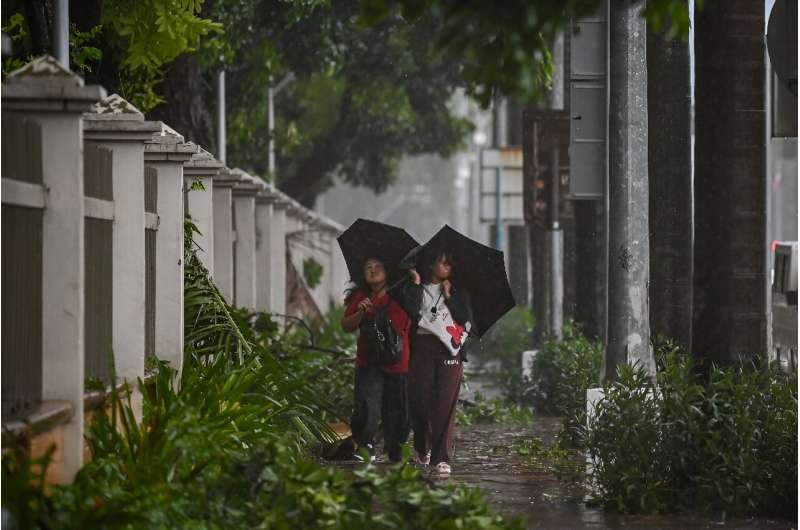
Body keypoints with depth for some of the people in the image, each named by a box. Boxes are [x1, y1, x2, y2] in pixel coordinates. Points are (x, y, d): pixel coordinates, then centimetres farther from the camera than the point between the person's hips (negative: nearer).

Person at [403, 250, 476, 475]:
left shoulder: (457, 292, 15)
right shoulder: (416, 289, 12)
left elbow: (466, 318, 2)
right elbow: (412, 309, -8)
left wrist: (449, 295, 1)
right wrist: (416, 282, -2)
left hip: (449, 348, 0)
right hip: (422, 346, 0)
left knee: (445, 403, -9)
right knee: (420, 399, -1)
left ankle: (442, 458, -11)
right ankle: (422, 449, 25)